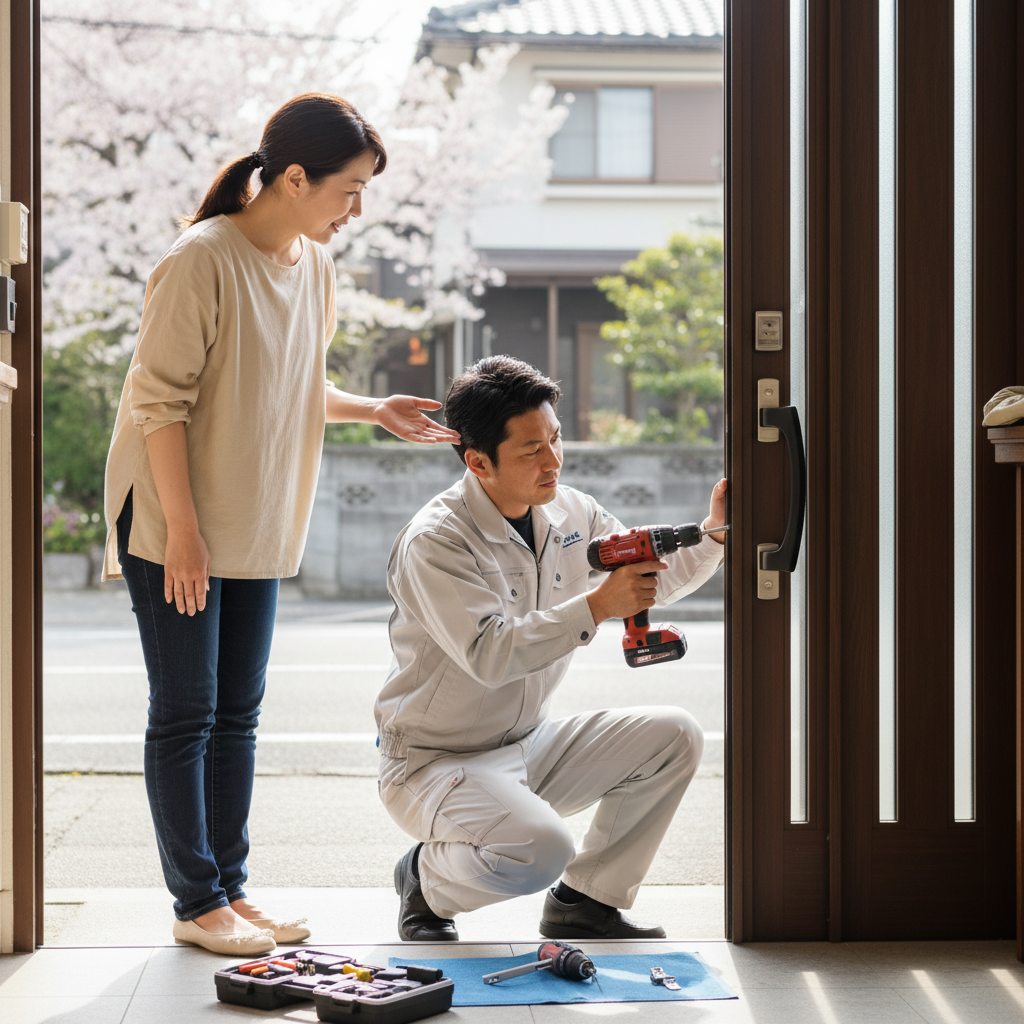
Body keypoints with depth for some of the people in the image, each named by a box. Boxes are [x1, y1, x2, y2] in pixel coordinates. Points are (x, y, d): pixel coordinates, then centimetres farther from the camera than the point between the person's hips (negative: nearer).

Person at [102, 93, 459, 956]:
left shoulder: (315, 266, 6)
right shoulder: (202, 260, -18)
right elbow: (161, 400, -18)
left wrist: (375, 411, 4)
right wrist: (183, 528, -20)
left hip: (257, 527, 8)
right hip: (174, 525, -7)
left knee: (237, 713, 11)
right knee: (184, 714, 0)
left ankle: (230, 889, 19)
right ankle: (197, 902, 8)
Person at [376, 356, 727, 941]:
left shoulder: (570, 512, 1)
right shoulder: (434, 542, -21)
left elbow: (651, 581, 14)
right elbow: (489, 656, -32)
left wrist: (713, 535, -4)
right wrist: (597, 607, -37)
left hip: (529, 747, 8)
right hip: (437, 762, -8)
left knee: (675, 737, -6)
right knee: (539, 851, -33)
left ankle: (584, 903, 4)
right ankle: (427, 879, 1)